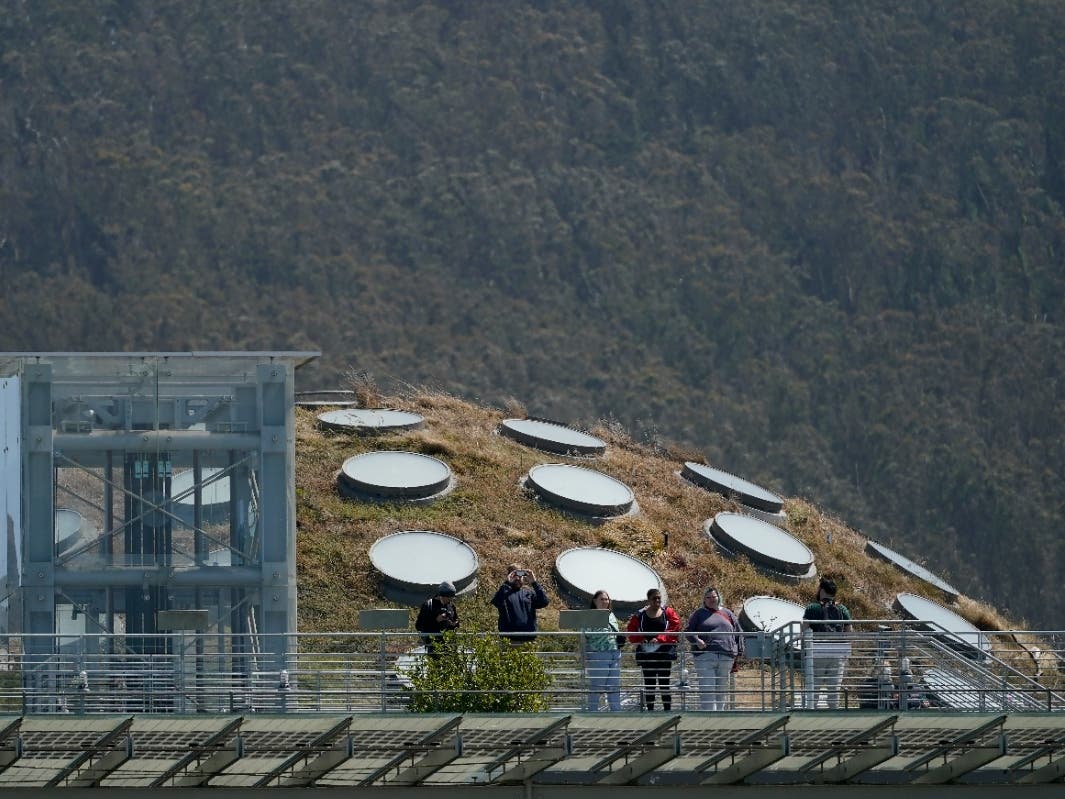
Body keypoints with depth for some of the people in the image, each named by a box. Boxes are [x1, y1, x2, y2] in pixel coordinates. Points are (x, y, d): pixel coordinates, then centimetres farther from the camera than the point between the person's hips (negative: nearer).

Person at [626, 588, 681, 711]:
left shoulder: (668, 613, 3)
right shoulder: (640, 615, 7)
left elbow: (675, 630, -5)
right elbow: (631, 631, 8)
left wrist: (659, 639, -15)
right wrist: (640, 640, -10)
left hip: (664, 652, -2)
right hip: (646, 653, 2)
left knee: (664, 682, -1)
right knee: (649, 683, 5)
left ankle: (668, 709, 1)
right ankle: (649, 709, 10)